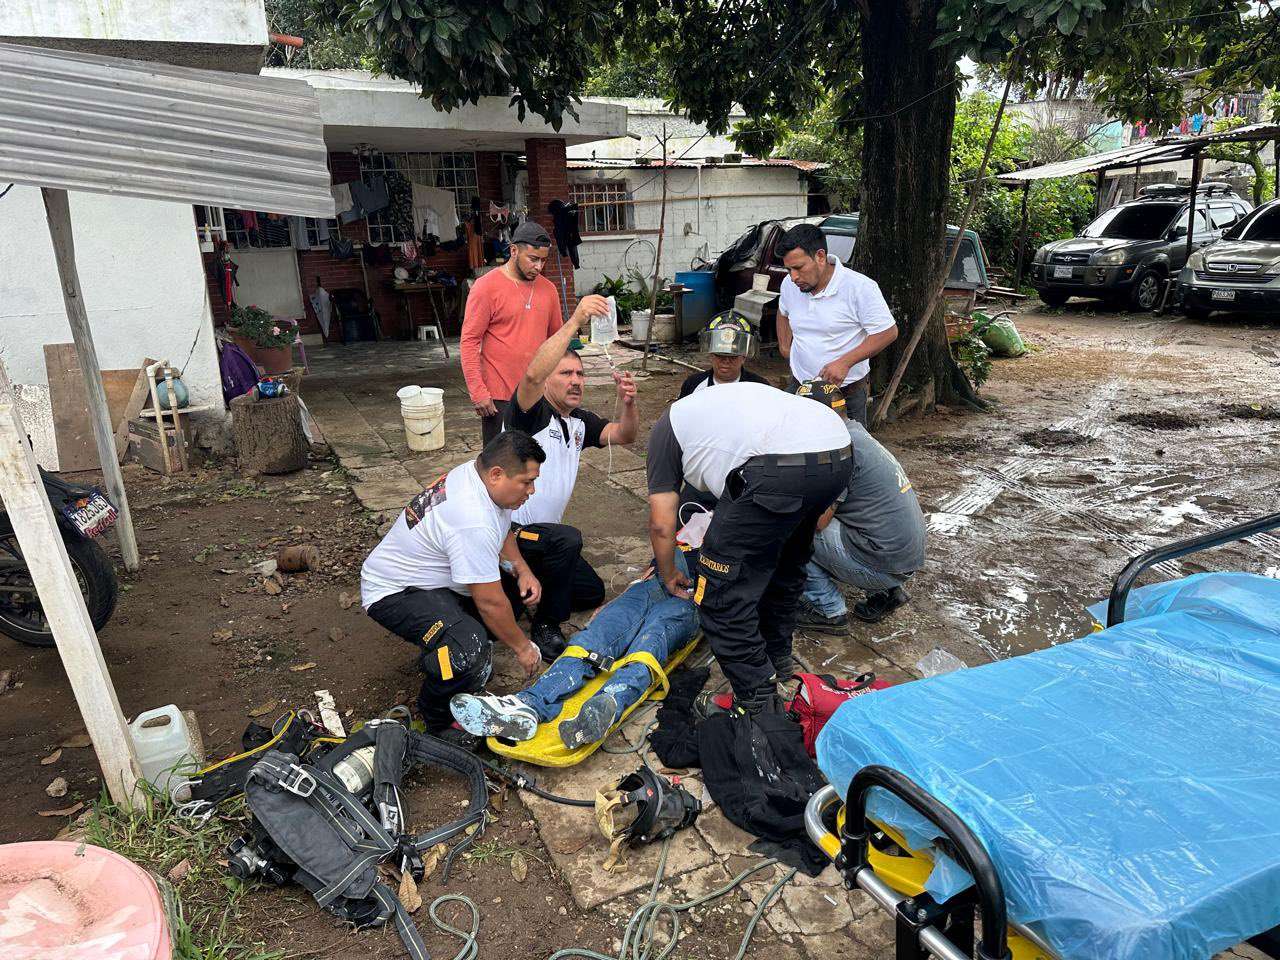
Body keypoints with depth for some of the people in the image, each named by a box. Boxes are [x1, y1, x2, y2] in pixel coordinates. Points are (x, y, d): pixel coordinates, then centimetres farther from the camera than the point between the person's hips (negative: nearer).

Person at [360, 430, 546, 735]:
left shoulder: (476, 471, -5)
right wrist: (521, 647, -12)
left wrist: (522, 570, 0)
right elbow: (490, 602, -27)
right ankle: (437, 724, -5)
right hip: (394, 593, -10)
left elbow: (503, 533, 15)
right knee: (469, 650, -32)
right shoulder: (473, 523, -34)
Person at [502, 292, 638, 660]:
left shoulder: (579, 421, 8)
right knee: (567, 539, -35)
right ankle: (545, 628, -16)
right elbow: (532, 374, -38)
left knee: (591, 593, 15)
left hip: (543, 531, 9)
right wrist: (575, 321, -44)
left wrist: (627, 403, -24)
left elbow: (624, 435, -2)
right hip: (511, 529, -9)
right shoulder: (530, 414, -17)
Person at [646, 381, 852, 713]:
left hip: (782, 468, -8)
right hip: (838, 453, 9)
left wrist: (669, 577, 35)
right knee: (786, 563, 30)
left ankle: (757, 702, 10)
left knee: (723, 590, 4)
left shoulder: (665, 427, 21)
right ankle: (778, 657, 46)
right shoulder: (724, 400, 39)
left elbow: (661, 524, 18)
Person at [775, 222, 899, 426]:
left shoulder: (860, 287, -15)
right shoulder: (789, 284, 2)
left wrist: (845, 362, -20)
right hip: (800, 386, 4)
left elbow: (888, 332, -13)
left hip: (848, 392, -4)